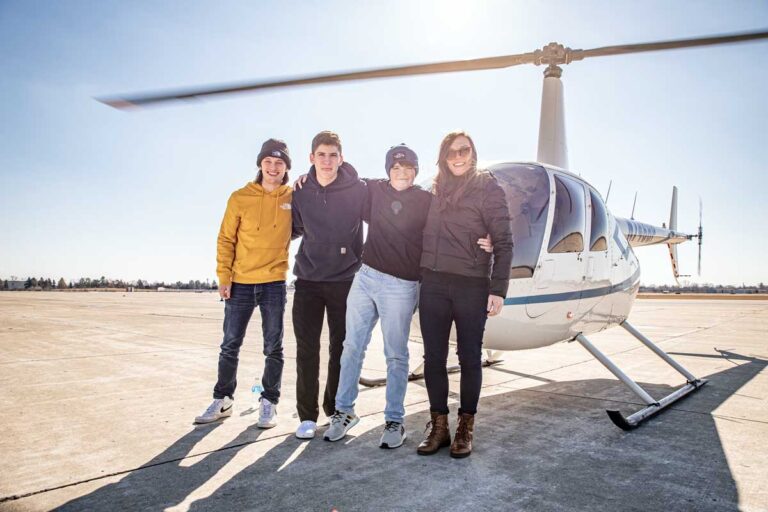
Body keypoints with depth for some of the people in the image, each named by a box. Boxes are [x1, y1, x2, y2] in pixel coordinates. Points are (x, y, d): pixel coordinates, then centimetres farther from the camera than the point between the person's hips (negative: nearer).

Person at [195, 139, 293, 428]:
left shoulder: (293, 198, 1)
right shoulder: (240, 198, 0)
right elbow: (226, 239, 1)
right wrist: (223, 277, -6)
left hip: (274, 283, 0)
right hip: (240, 283, 1)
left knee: (273, 348, 6)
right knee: (230, 345, 8)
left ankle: (269, 402, 19)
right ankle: (223, 400, 23)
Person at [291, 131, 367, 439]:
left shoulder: (357, 190, -6)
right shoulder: (301, 193, 3)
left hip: (345, 280, -2)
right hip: (308, 279, 2)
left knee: (341, 348, 8)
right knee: (306, 350, 3)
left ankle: (336, 410, 25)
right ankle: (307, 415, 15)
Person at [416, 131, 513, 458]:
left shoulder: (489, 189, -1)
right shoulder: (435, 191, 11)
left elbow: (503, 243, -5)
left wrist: (498, 290, -11)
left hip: (472, 286, -4)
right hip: (433, 283, 4)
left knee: (469, 358, 6)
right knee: (433, 358, 6)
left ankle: (465, 428, 21)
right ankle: (438, 426, 20)